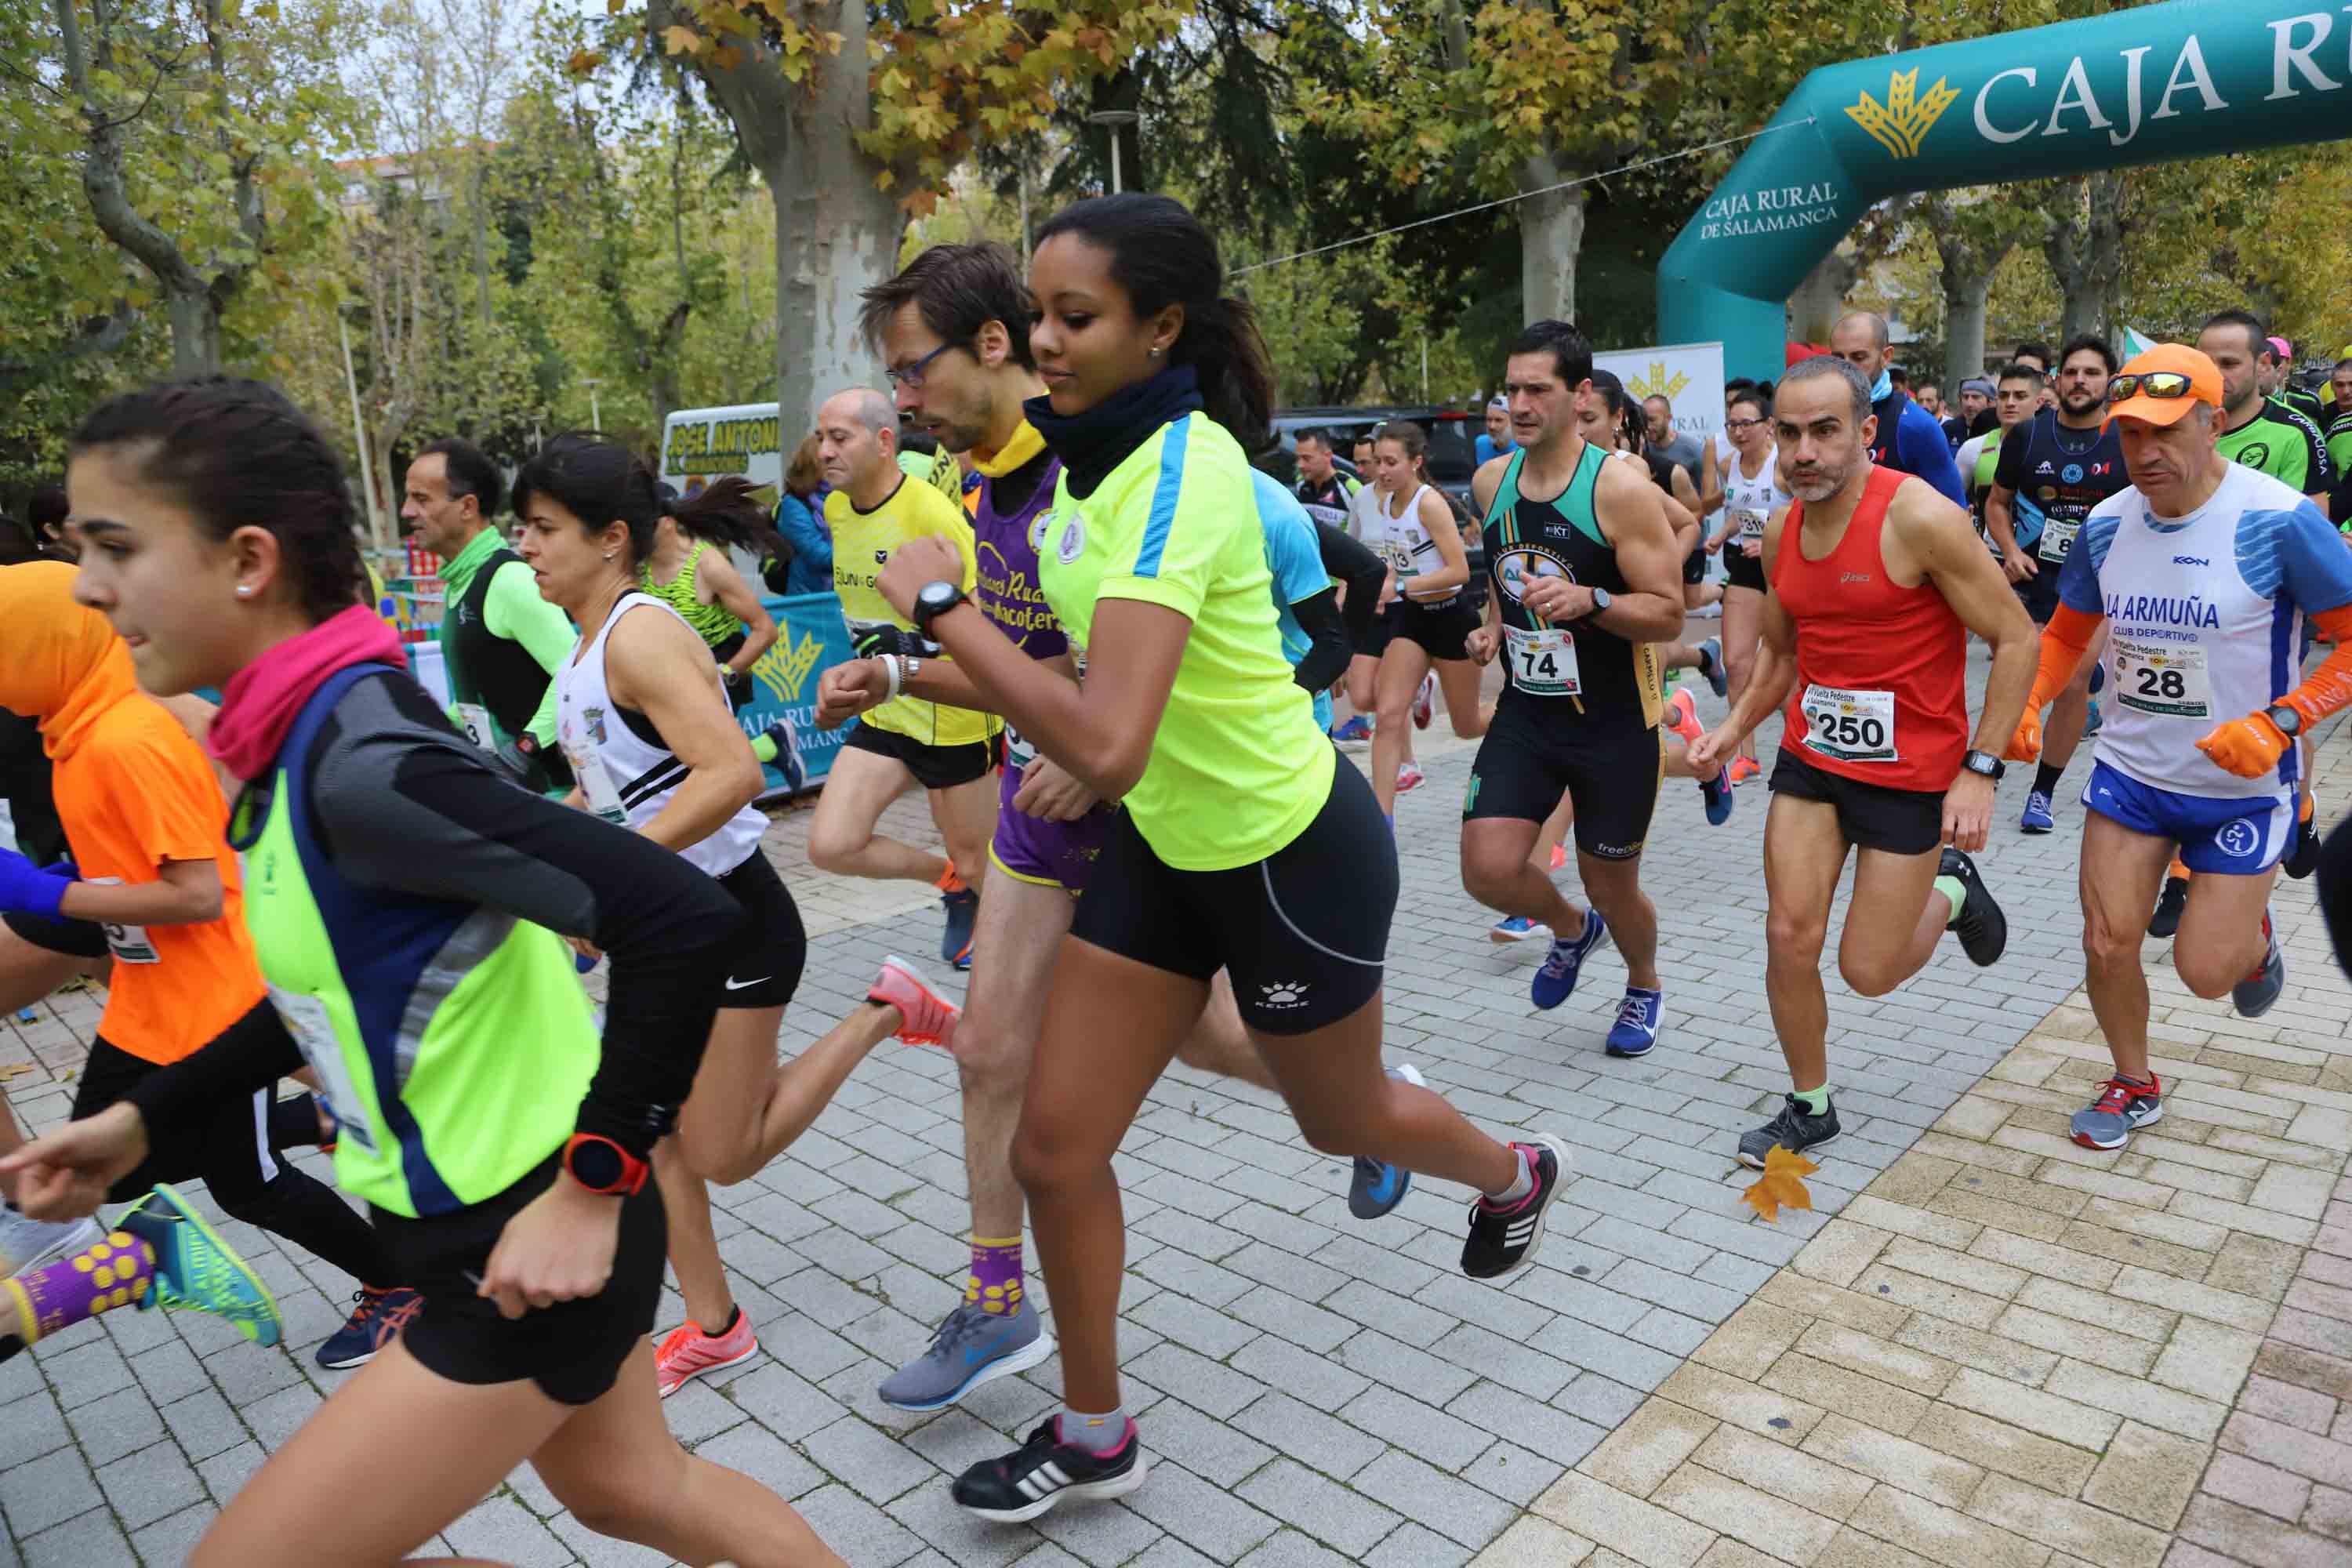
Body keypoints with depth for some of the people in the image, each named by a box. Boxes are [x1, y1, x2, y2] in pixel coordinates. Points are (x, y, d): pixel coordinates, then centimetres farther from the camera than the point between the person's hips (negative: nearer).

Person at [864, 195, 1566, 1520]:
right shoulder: (1098, 452, -1)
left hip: (1292, 851, -7)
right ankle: (1095, 1437, 29)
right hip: (1166, 842, 7)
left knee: (1343, 1119, 19)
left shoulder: (1182, 470, -28)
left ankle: (1517, 1174, 54)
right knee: (1055, 1149, 6)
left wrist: (939, 601, -31)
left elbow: (1108, 745, -40)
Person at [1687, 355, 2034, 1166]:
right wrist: (1735, 727, 2)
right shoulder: (1781, 534, 2)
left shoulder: (1919, 517, -19)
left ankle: (1950, 889, 35)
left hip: (1910, 773, -5)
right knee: (1789, 938, 0)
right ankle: (1809, 1107, 20)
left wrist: (1979, 770, -18)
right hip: (1811, 759, 5)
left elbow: (2016, 639, -15)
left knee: (1868, 971, 3)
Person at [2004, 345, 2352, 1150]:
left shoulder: (2281, 521, -18)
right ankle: (2134, 1085, 29)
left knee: (2204, 971, 1)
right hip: (2129, 773, 4)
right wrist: (2028, 705, -6)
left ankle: (2252, 934, 39)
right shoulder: (2107, 524, -3)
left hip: (2244, 787, -4)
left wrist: (2280, 722, -27)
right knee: (2108, 944, 3)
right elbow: (2067, 633, 12)